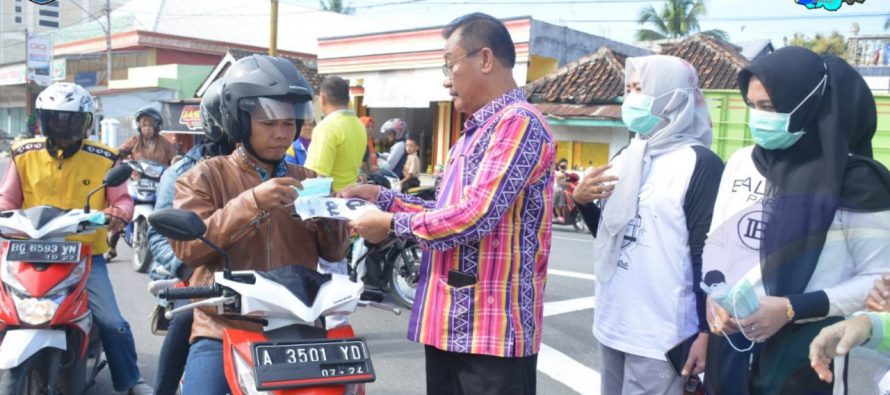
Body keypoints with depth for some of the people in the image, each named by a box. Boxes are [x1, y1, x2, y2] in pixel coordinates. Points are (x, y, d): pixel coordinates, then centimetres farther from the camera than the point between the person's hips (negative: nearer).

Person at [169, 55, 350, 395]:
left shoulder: (306, 180, 12)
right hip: (225, 328, -3)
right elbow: (185, 247, -12)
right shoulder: (206, 176, 2)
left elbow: (335, 252, 10)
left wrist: (327, 217, -12)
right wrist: (250, 204, -22)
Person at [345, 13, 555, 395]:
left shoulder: (518, 123, -14)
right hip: (450, 322, 10)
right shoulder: (474, 133, 19)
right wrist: (383, 198, 12)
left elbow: (475, 216, -23)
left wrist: (393, 224, -11)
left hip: (492, 329, -9)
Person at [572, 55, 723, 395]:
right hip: (612, 326, 7)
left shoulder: (700, 164, -10)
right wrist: (582, 201, 1)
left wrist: (706, 332, -12)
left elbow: (707, 253, -12)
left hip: (662, 337, -7)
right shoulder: (625, 159, 11)